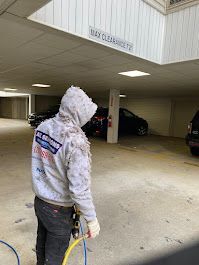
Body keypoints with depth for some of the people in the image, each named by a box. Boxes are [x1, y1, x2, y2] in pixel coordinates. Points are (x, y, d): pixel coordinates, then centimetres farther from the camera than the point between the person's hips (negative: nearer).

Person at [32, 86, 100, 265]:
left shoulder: (43, 126, -7)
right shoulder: (76, 140, -30)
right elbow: (79, 188, -28)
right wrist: (92, 219, -15)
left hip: (39, 201, 7)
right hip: (59, 210, -6)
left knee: (42, 242, 31)